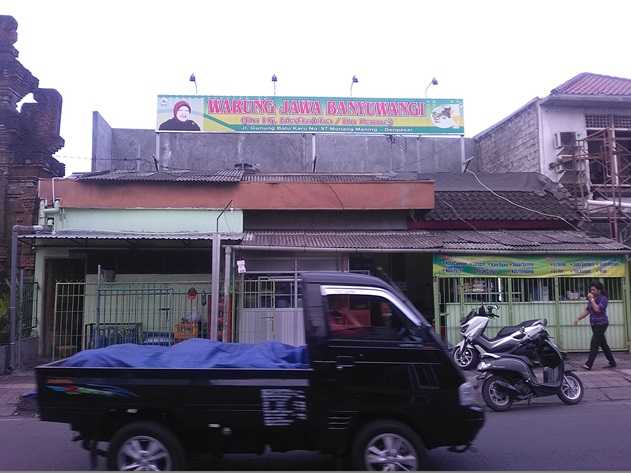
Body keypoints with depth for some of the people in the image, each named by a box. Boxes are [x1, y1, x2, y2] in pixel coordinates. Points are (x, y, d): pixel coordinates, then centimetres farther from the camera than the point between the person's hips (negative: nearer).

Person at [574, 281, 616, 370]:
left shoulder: (603, 298, -11)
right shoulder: (591, 299, 12)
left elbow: (597, 309, -25)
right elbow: (587, 311, 16)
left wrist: (592, 299, -18)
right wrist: (578, 318, 10)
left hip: (601, 324, -8)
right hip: (594, 325, 8)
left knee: (594, 344, -11)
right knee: (603, 344, 14)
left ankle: (588, 364, -13)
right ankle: (612, 362, 24)